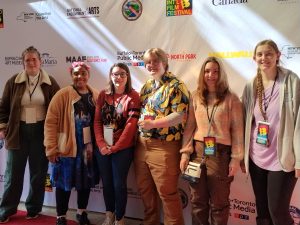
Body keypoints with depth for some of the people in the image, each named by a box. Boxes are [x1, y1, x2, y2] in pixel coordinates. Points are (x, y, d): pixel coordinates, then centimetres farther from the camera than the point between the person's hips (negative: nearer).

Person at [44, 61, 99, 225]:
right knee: (64, 183, 8)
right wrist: (51, 148, -14)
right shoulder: (63, 94, -8)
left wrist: (98, 144, 4)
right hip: (67, 147, -4)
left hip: (89, 148, 4)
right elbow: (51, 122, -11)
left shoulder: (95, 96, 5)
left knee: (86, 181, 16)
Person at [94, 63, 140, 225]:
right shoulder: (103, 95, 6)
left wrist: (116, 146, -12)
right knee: (106, 183, 12)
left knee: (119, 184, 3)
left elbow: (131, 125, -11)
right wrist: (101, 144, -9)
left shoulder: (133, 96, -5)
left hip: (122, 148, -3)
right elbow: (97, 121, 3)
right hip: (103, 148, 4)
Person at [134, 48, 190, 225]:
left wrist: (153, 123, -24)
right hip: (142, 143, 8)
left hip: (164, 146, -8)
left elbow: (180, 115, -18)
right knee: (145, 188, 18)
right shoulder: (147, 85, 15)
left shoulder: (176, 85, -9)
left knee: (167, 191, 1)